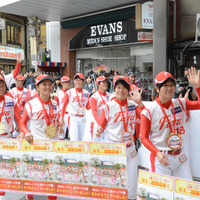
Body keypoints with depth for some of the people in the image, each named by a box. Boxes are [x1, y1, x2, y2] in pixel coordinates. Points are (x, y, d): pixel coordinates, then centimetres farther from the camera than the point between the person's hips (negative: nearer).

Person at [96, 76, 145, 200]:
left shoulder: (133, 105, 5)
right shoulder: (108, 107, -4)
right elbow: (102, 125, 0)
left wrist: (139, 102, -13)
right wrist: (99, 131, -21)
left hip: (130, 150, 3)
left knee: (131, 189, 8)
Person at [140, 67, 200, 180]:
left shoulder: (180, 104, 3)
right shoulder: (149, 111, -10)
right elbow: (144, 138, -8)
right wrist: (157, 153, -23)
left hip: (180, 157, 5)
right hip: (160, 158, -4)